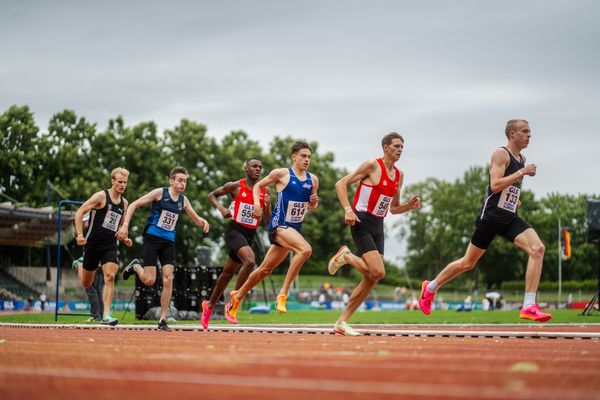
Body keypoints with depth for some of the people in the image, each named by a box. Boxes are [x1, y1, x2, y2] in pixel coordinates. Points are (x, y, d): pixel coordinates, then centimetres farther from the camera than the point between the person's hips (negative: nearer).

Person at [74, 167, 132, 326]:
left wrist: (124, 238, 7)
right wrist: (80, 234, -20)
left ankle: (106, 315, -17)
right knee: (86, 283, 9)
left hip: (110, 246, 4)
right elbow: (79, 213, -10)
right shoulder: (101, 196, -8)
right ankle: (79, 266, 44)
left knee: (110, 277, -17)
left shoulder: (124, 203, 11)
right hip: (93, 243, -4)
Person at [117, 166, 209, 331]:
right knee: (149, 280, -10)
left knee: (168, 279, -7)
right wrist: (125, 225, -16)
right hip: (152, 238, -4)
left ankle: (162, 320, -1)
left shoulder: (183, 200, 8)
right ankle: (136, 266, 25)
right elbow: (133, 205, -6)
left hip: (169, 242, 4)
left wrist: (203, 222, -6)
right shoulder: (159, 193, -7)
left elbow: (196, 219, 18)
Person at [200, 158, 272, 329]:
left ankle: (210, 305, 35)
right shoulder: (235, 186, -4)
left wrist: (267, 206, -13)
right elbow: (212, 195, 9)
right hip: (235, 230, -5)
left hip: (250, 235, 5)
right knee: (250, 261, -29)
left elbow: (267, 221, 6)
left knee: (228, 272, 15)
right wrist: (221, 208, -9)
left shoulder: (265, 191, 5)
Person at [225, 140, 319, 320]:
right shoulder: (281, 174, -5)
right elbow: (258, 186, 7)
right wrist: (256, 203, -10)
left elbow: (312, 208, 18)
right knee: (305, 249, -31)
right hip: (279, 224, -6)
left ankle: (238, 296, 33)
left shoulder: (313, 180, 8)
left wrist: (314, 202, -4)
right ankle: (283, 293, -24)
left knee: (266, 269, 14)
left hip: (295, 228, 6)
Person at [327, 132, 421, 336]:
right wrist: (348, 209, -21)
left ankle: (342, 322, 11)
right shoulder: (372, 165, -8)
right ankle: (346, 256, 6)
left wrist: (410, 205, 1)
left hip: (378, 227, 8)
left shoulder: (399, 175, 13)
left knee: (371, 279, 3)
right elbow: (341, 184, -9)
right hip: (362, 223, -8)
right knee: (378, 272, -21)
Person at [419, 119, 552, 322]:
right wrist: (522, 173, -19)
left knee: (538, 248, -18)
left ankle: (529, 307, -21)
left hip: (510, 218, 7)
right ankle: (430, 287, 27)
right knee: (468, 263, 4)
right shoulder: (501, 154, -8)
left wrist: (515, 199, 16)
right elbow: (495, 185, -21)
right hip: (491, 216, -7)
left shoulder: (522, 159, 17)